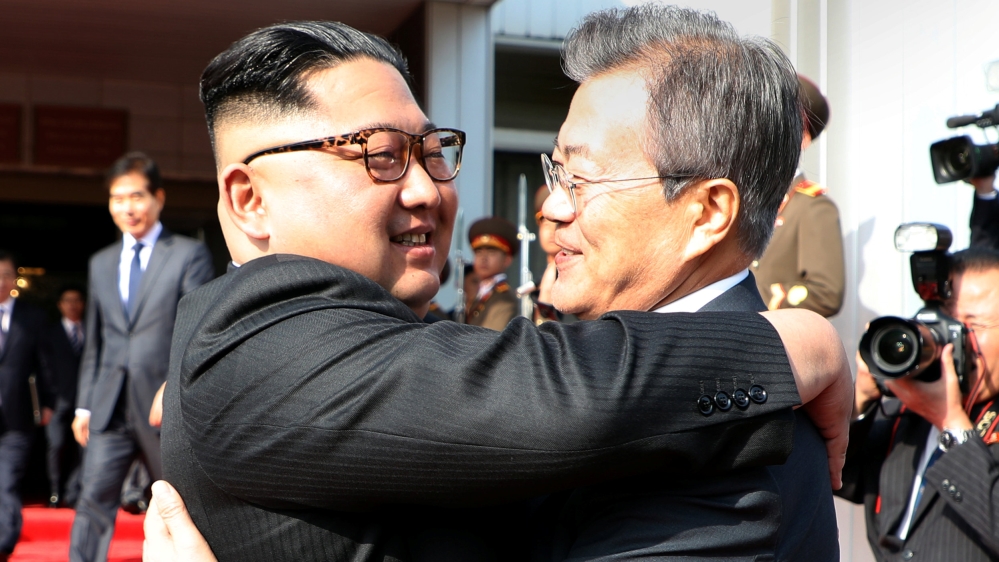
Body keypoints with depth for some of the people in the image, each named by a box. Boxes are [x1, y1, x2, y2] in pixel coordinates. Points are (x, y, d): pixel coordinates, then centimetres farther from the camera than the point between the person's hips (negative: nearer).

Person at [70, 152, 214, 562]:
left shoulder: (189, 255, 0)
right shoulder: (100, 264, 16)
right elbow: (94, 341, 17)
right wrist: (84, 405, 12)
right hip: (111, 406, 4)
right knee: (93, 498, -6)